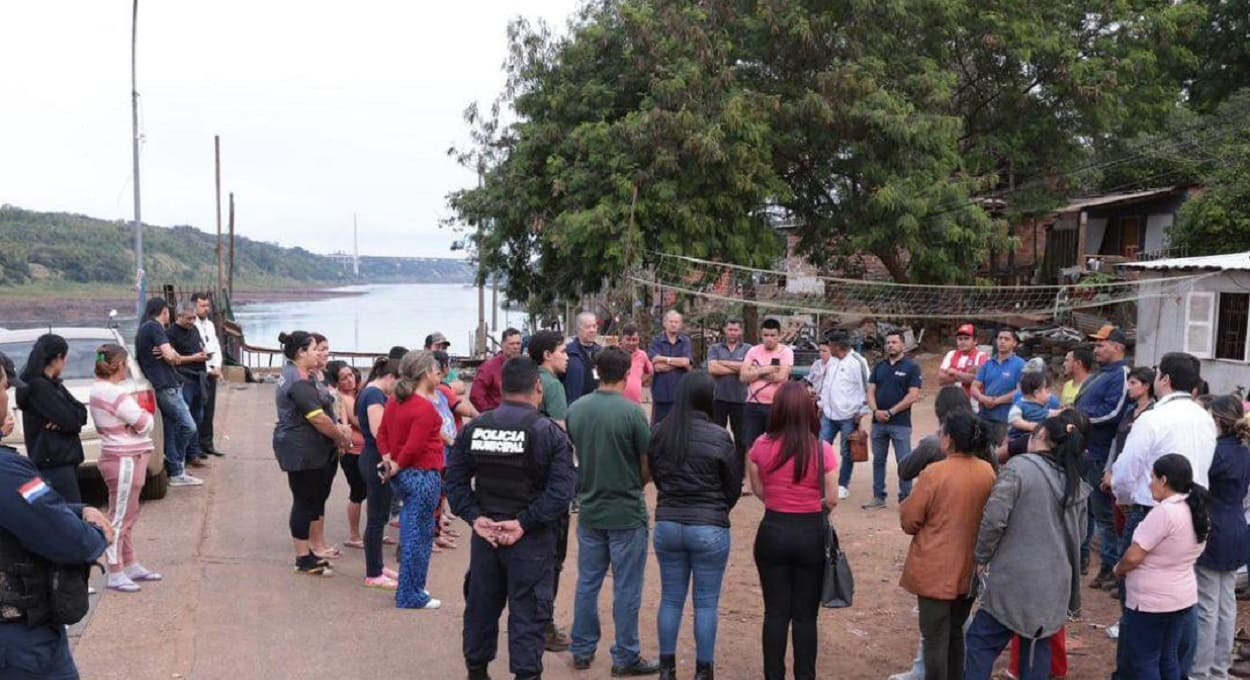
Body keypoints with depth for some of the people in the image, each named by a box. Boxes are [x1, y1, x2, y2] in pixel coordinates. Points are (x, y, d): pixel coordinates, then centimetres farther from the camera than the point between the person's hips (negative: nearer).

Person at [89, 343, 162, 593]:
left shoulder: (99, 388, 10)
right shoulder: (115, 393, -21)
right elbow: (145, 424, -18)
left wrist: (138, 417, -6)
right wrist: (146, 416, 2)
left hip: (125, 458, 10)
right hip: (124, 460, -10)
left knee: (127, 516, 18)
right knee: (119, 517, -3)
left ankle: (131, 566, 28)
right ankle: (115, 574, 4)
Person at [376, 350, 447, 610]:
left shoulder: (395, 400, 8)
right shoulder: (425, 408, -19)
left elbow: (382, 432, 12)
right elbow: (413, 447, -23)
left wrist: (388, 459, 3)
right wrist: (397, 467, -9)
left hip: (402, 475, 9)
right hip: (423, 476, -9)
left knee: (410, 533, 19)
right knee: (419, 537, 1)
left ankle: (410, 589, 28)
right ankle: (411, 597, 9)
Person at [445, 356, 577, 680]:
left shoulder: (473, 428, 2)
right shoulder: (549, 433, -10)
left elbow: (455, 479, 0)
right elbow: (561, 491, -17)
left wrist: (475, 518, -5)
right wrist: (524, 523, -15)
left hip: (485, 533, 4)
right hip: (532, 539, -4)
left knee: (481, 605, 18)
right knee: (527, 612, 5)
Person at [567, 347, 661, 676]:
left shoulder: (575, 409, -3)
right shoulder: (631, 412, -17)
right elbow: (649, 466, -11)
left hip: (589, 509, 5)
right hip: (626, 513, -5)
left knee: (587, 583, 15)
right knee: (626, 589, 6)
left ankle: (582, 651, 25)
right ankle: (625, 657, 15)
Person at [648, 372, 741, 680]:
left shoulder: (658, 433, -4)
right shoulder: (719, 437, -14)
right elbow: (734, 485, -3)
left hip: (667, 524, 4)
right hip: (710, 529, -3)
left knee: (670, 598, 15)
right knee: (706, 603, 9)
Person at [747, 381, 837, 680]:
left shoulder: (761, 446, -9)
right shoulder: (822, 450, -14)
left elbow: (759, 491, 3)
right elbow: (831, 500, -7)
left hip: (773, 532, 1)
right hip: (811, 534, -1)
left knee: (775, 612, 12)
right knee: (805, 614, 11)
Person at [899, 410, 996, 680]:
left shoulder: (934, 473, -19)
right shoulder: (988, 472, -2)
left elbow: (910, 521, -12)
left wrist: (903, 508, 7)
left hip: (936, 570, -6)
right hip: (970, 568, 6)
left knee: (935, 638, 3)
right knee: (956, 632, 22)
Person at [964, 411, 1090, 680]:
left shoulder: (1019, 466, -14)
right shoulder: (1078, 485, 8)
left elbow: (994, 518, -18)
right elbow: (1078, 534, 16)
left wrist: (982, 557, -5)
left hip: (1014, 578, -6)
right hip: (1055, 582, 6)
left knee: (981, 640, 5)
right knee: (1039, 645, 19)